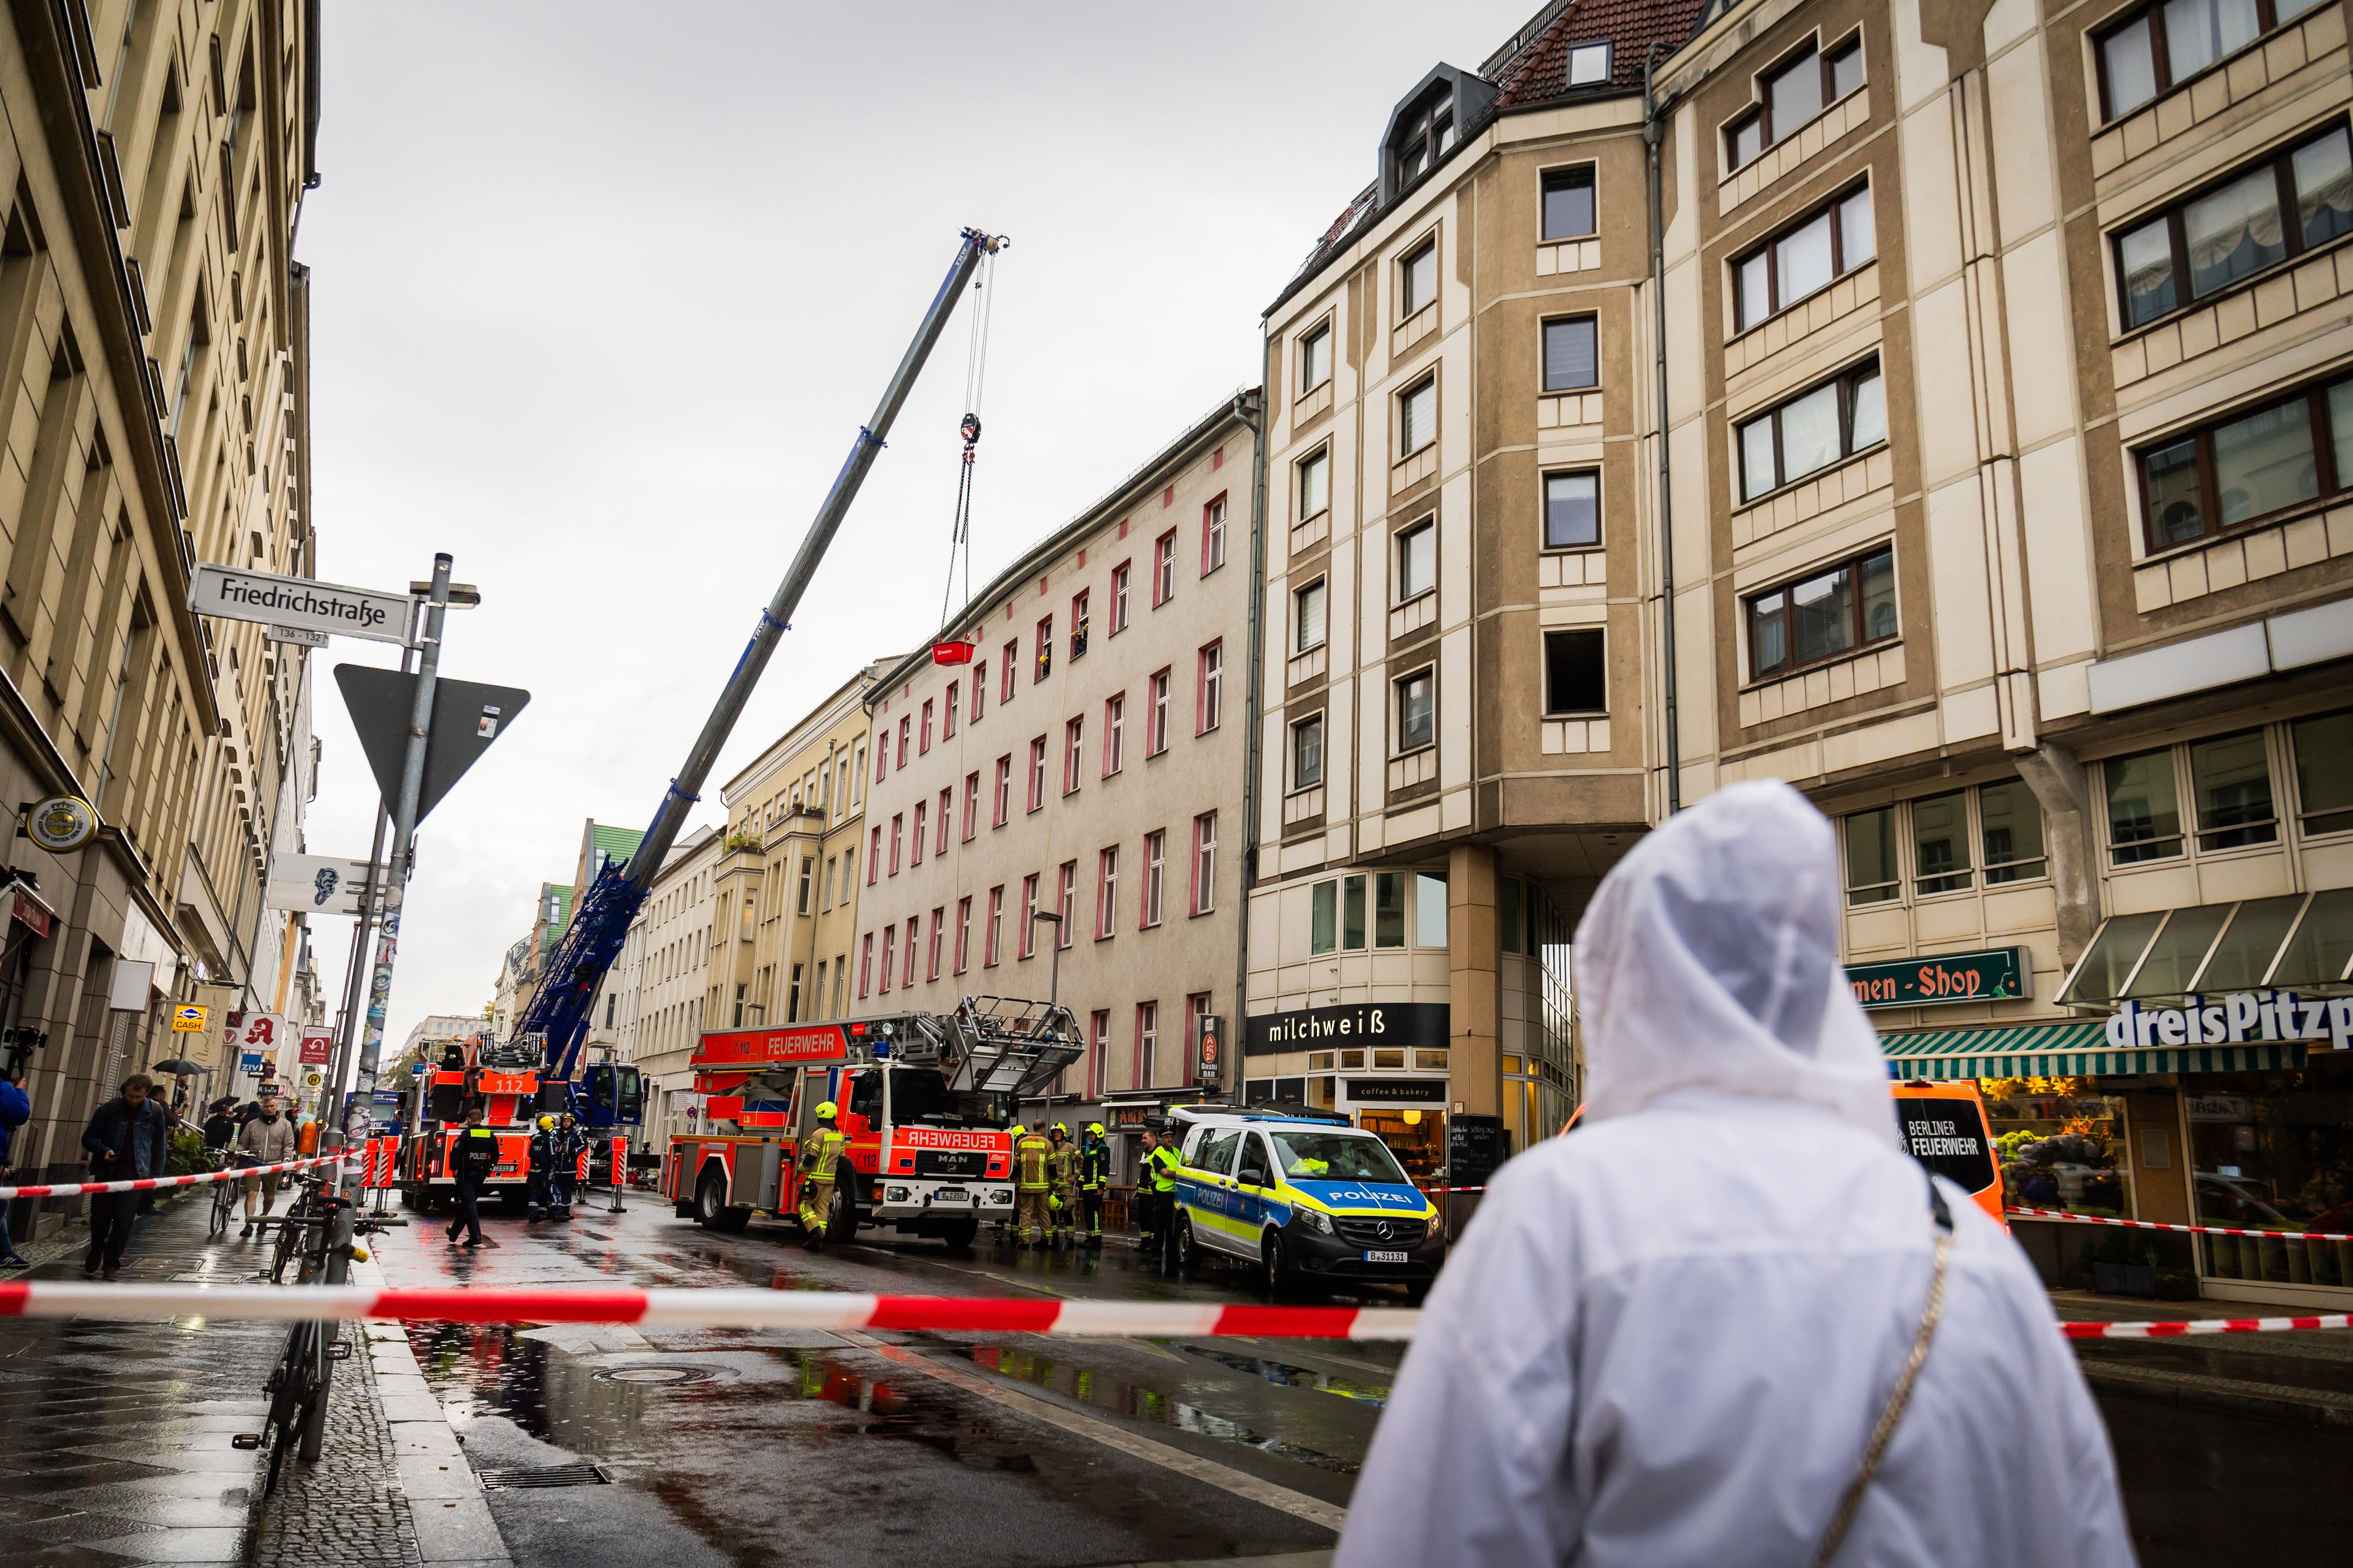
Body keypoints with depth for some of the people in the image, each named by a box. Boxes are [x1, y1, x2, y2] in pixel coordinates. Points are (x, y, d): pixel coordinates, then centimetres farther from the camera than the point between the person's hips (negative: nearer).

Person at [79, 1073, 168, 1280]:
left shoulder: (155, 1111, 1)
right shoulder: (109, 1108, -2)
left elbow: (158, 1146, 8)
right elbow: (89, 1137, 6)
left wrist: (156, 1175, 5)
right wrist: (103, 1150, -14)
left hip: (134, 1176, -1)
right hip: (107, 1172, 1)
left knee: (124, 1222, -5)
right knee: (100, 1218, 7)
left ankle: (112, 1263, 8)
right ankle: (96, 1251, 35)